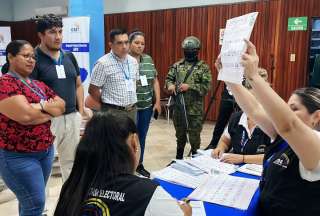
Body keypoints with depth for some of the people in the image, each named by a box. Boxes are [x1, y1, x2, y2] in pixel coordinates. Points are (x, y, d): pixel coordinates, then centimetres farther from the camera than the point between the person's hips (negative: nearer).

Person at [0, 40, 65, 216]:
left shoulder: (39, 85, 11)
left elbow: (62, 106, 6)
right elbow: (25, 116, -25)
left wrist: (42, 106, -12)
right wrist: (50, 112, -7)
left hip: (46, 151, 7)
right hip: (18, 156, -7)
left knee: (29, 201, 18)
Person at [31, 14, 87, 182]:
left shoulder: (69, 57, 8)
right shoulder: (34, 59, -10)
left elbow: (78, 85, 14)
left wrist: (81, 112, 8)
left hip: (72, 117, 6)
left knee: (70, 161, 19)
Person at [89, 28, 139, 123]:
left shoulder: (133, 62, 7)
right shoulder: (103, 63, -12)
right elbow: (93, 90, -10)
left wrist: (131, 103, 13)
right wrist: (106, 106, 1)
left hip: (132, 110, 6)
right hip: (113, 112, -6)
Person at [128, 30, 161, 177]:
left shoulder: (148, 59, 9)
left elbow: (155, 81, 12)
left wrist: (157, 102, 8)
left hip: (147, 106, 5)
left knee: (142, 136, 14)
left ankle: (139, 164, 30)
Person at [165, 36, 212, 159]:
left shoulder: (203, 67, -4)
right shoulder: (177, 65, 9)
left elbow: (207, 86, -11)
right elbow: (168, 78, 12)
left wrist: (190, 86, -20)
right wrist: (170, 85, -11)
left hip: (194, 108, -4)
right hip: (178, 106, 4)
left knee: (194, 135, 5)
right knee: (180, 133, 17)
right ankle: (179, 157, 33)